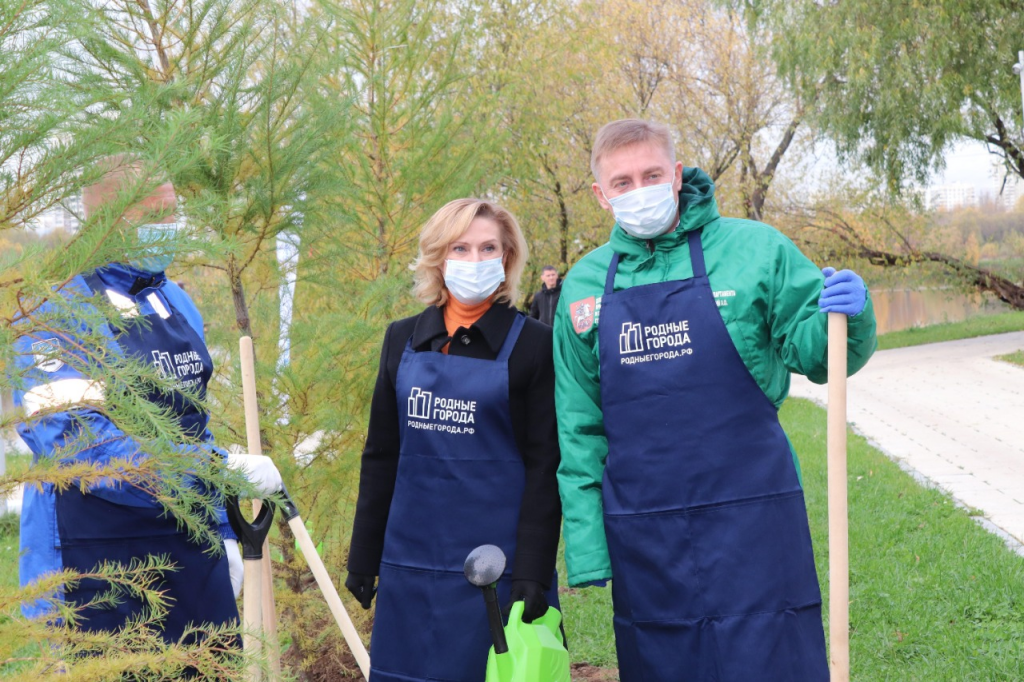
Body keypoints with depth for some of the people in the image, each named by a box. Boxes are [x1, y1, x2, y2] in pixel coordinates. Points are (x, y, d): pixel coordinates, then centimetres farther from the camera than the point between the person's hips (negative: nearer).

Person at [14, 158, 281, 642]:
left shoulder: (176, 303, 13)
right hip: (98, 565, -7)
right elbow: (74, 442, -24)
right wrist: (219, 470, -27)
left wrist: (221, 530, 19)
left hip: (192, 551, 7)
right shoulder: (59, 315, -12)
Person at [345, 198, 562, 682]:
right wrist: (362, 558, 11)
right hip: (411, 556, 4)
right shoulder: (402, 340, 8)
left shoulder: (532, 344, -3)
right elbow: (380, 455, 12)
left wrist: (532, 573, -13)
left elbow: (544, 466, -6)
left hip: (494, 559, -3)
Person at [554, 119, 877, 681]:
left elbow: (816, 354, 4)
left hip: (751, 518, -2)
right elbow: (579, 426, 9)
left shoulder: (755, 249, 0)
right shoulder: (584, 285, 6)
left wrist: (848, 313, -18)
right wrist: (585, 546, 4)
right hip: (640, 536, 2)